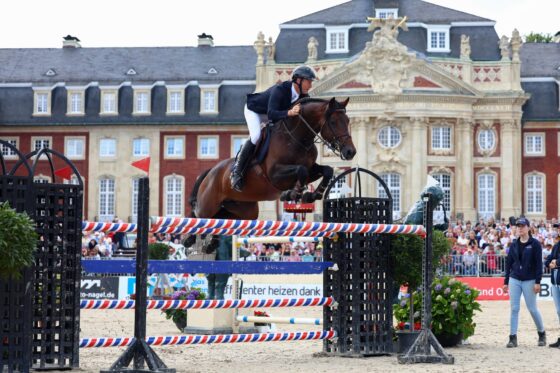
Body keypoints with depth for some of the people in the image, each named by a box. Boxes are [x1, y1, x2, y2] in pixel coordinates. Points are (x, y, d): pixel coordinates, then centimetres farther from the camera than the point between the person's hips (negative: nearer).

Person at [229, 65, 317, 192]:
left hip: (273, 114, 8)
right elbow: (271, 114, -51)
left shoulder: (303, 96, -18)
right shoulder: (280, 90, -40)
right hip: (254, 110, -8)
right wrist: (289, 112, -68)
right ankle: (237, 171, -19)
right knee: (256, 136, -28)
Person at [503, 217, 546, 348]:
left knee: (532, 308, 1)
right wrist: (506, 282, 9)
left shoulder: (535, 244, -3)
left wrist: (537, 282, -12)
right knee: (514, 309, 0)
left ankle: (542, 333, 21)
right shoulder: (514, 245, 9)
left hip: (529, 280, -4)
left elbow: (539, 264, -6)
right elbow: (508, 263, 12)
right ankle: (513, 337, 2)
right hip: (514, 279, 4)